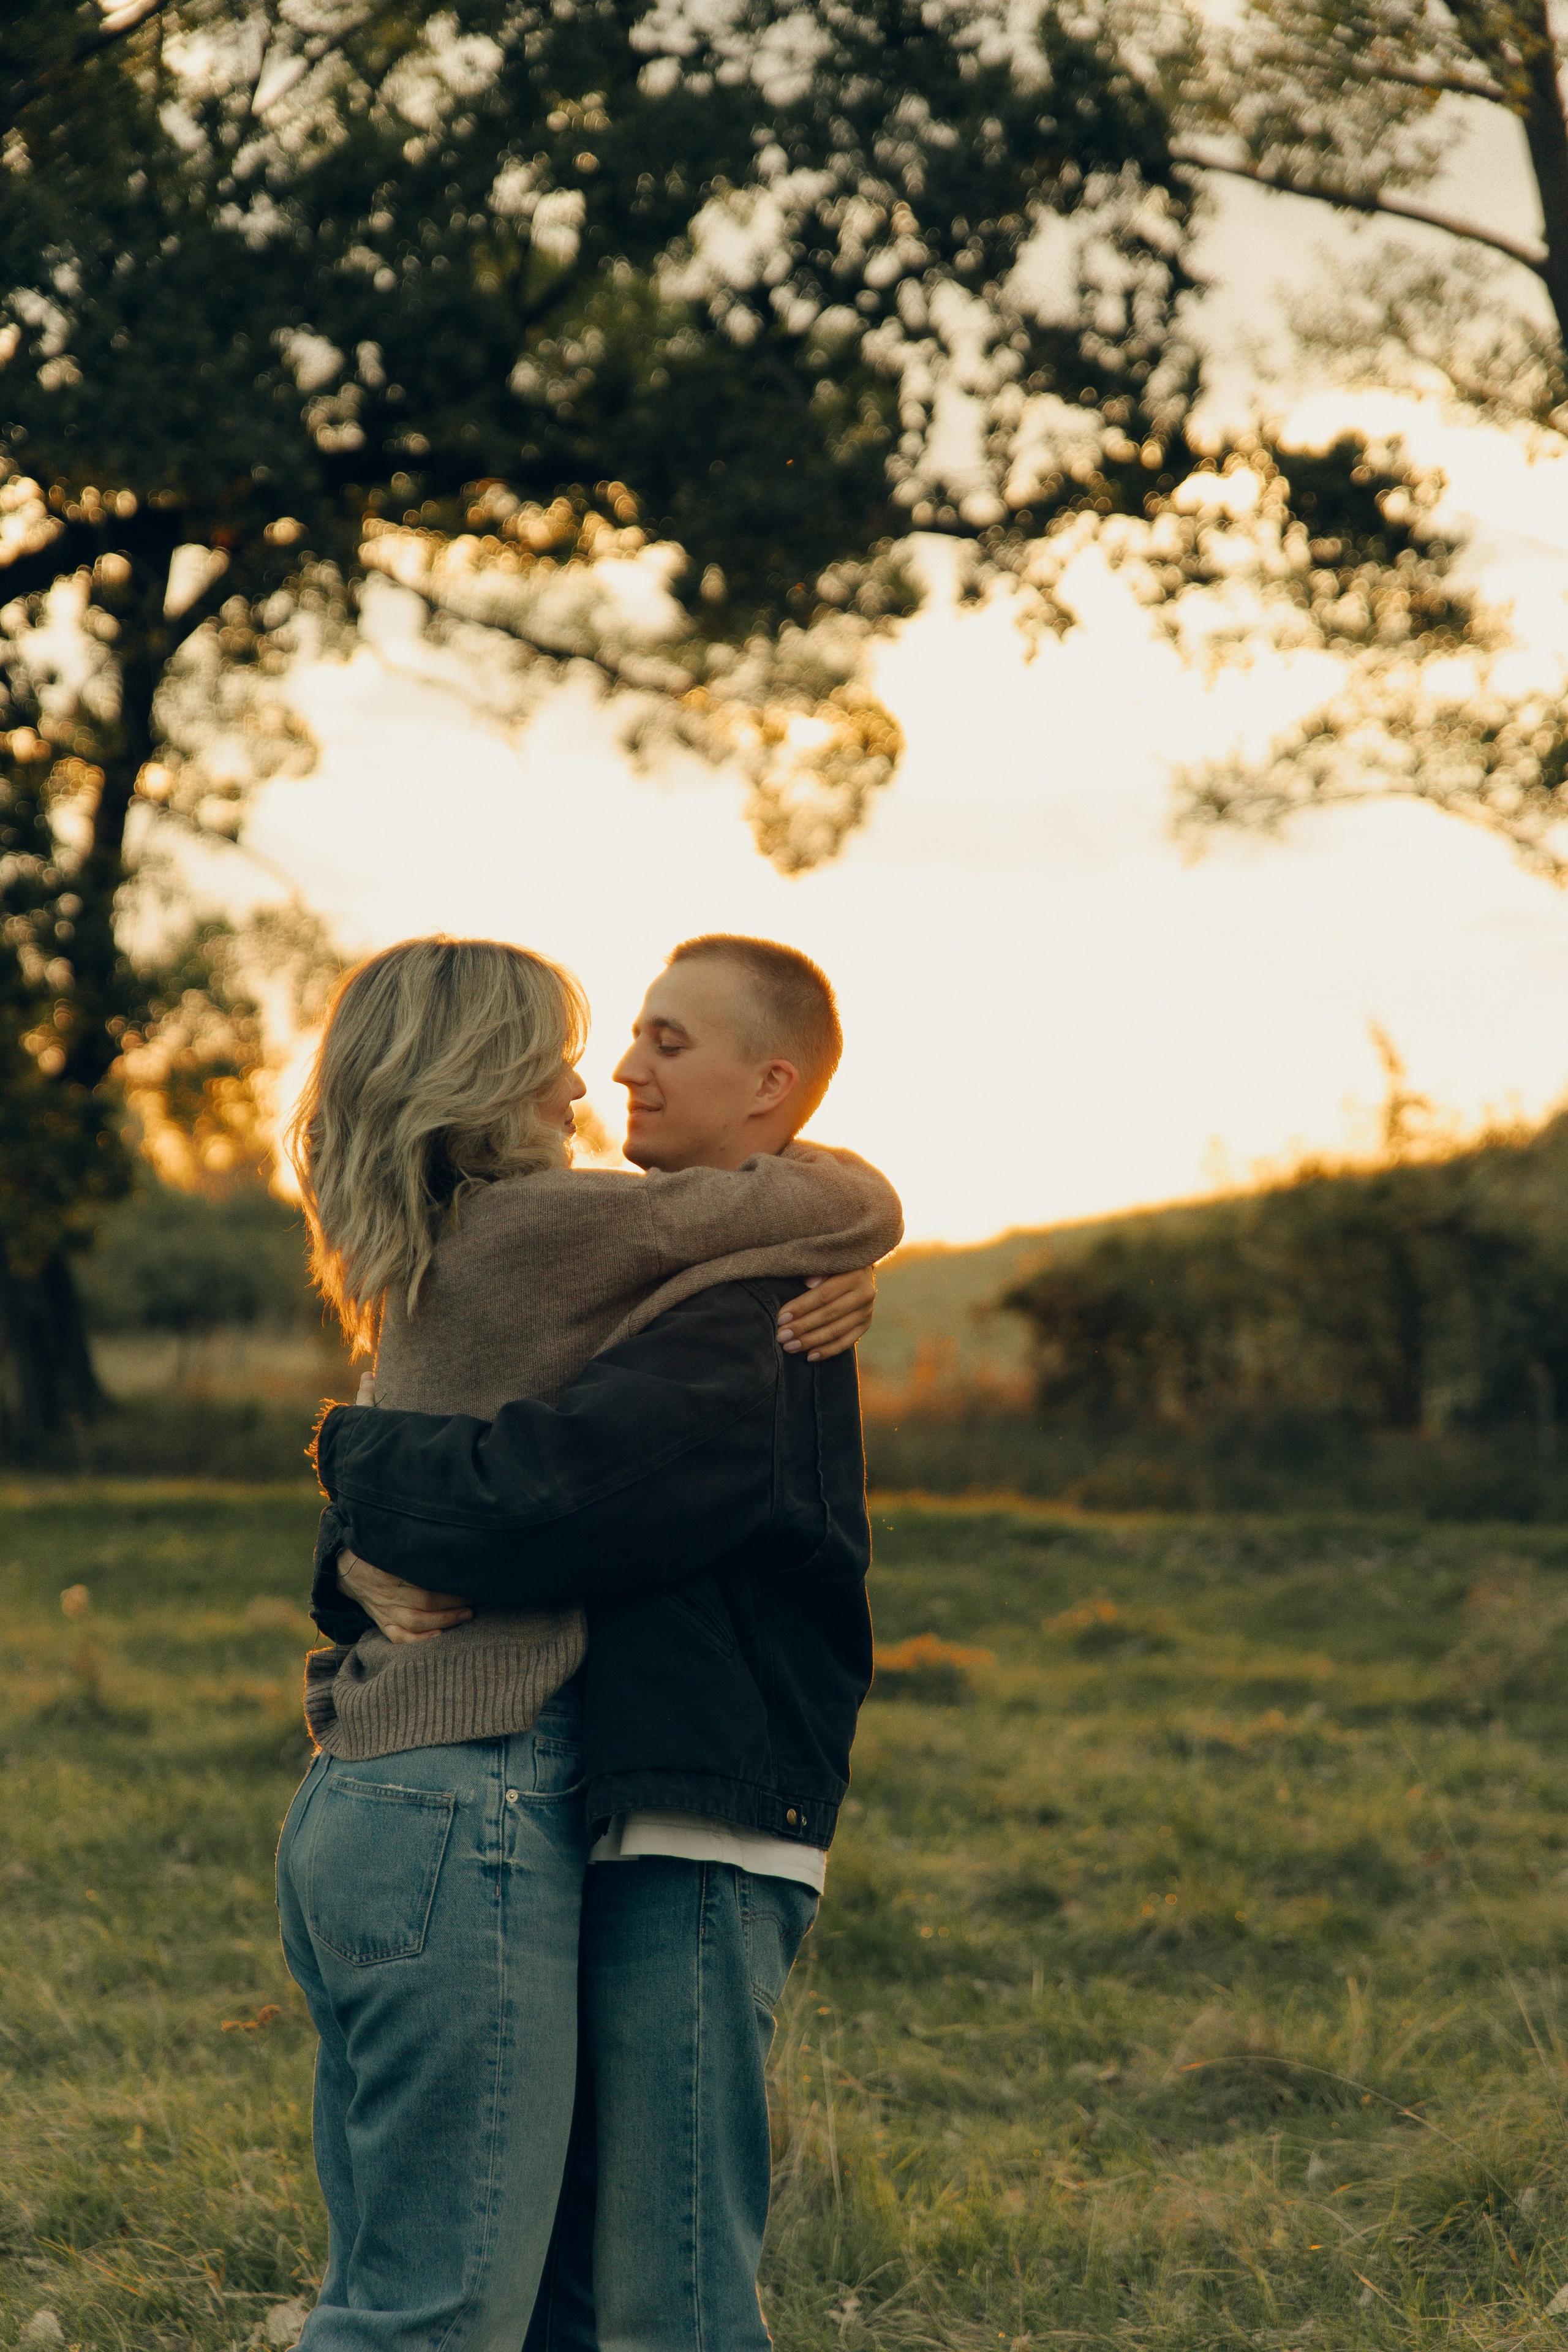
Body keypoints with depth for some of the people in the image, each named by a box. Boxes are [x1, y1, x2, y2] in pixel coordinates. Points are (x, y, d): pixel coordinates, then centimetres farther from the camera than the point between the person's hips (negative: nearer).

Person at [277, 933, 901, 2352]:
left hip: (359, 1811, 9)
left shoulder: (422, 1263, 17)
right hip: (469, 1820, -9)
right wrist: (790, 1162, 15)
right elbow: (859, 1207, -9)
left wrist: (828, 1280, 5)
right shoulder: (537, 1227, -10)